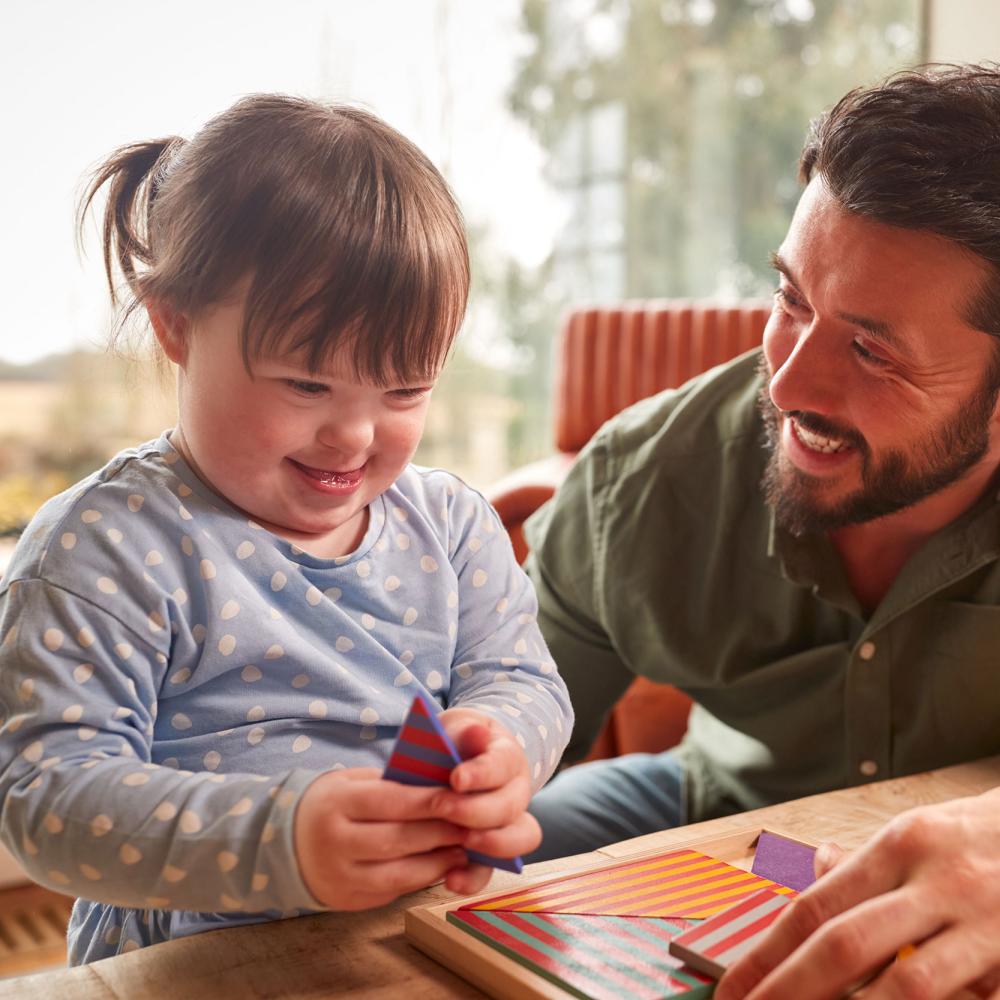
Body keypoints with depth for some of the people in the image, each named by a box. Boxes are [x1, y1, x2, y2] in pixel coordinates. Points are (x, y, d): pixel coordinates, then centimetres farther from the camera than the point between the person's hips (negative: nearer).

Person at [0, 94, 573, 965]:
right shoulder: (108, 547, -11)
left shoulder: (450, 522, 6)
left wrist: (496, 745, -19)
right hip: (197, 962, -3)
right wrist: (279, 842, -30)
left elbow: (523, 680, 6)